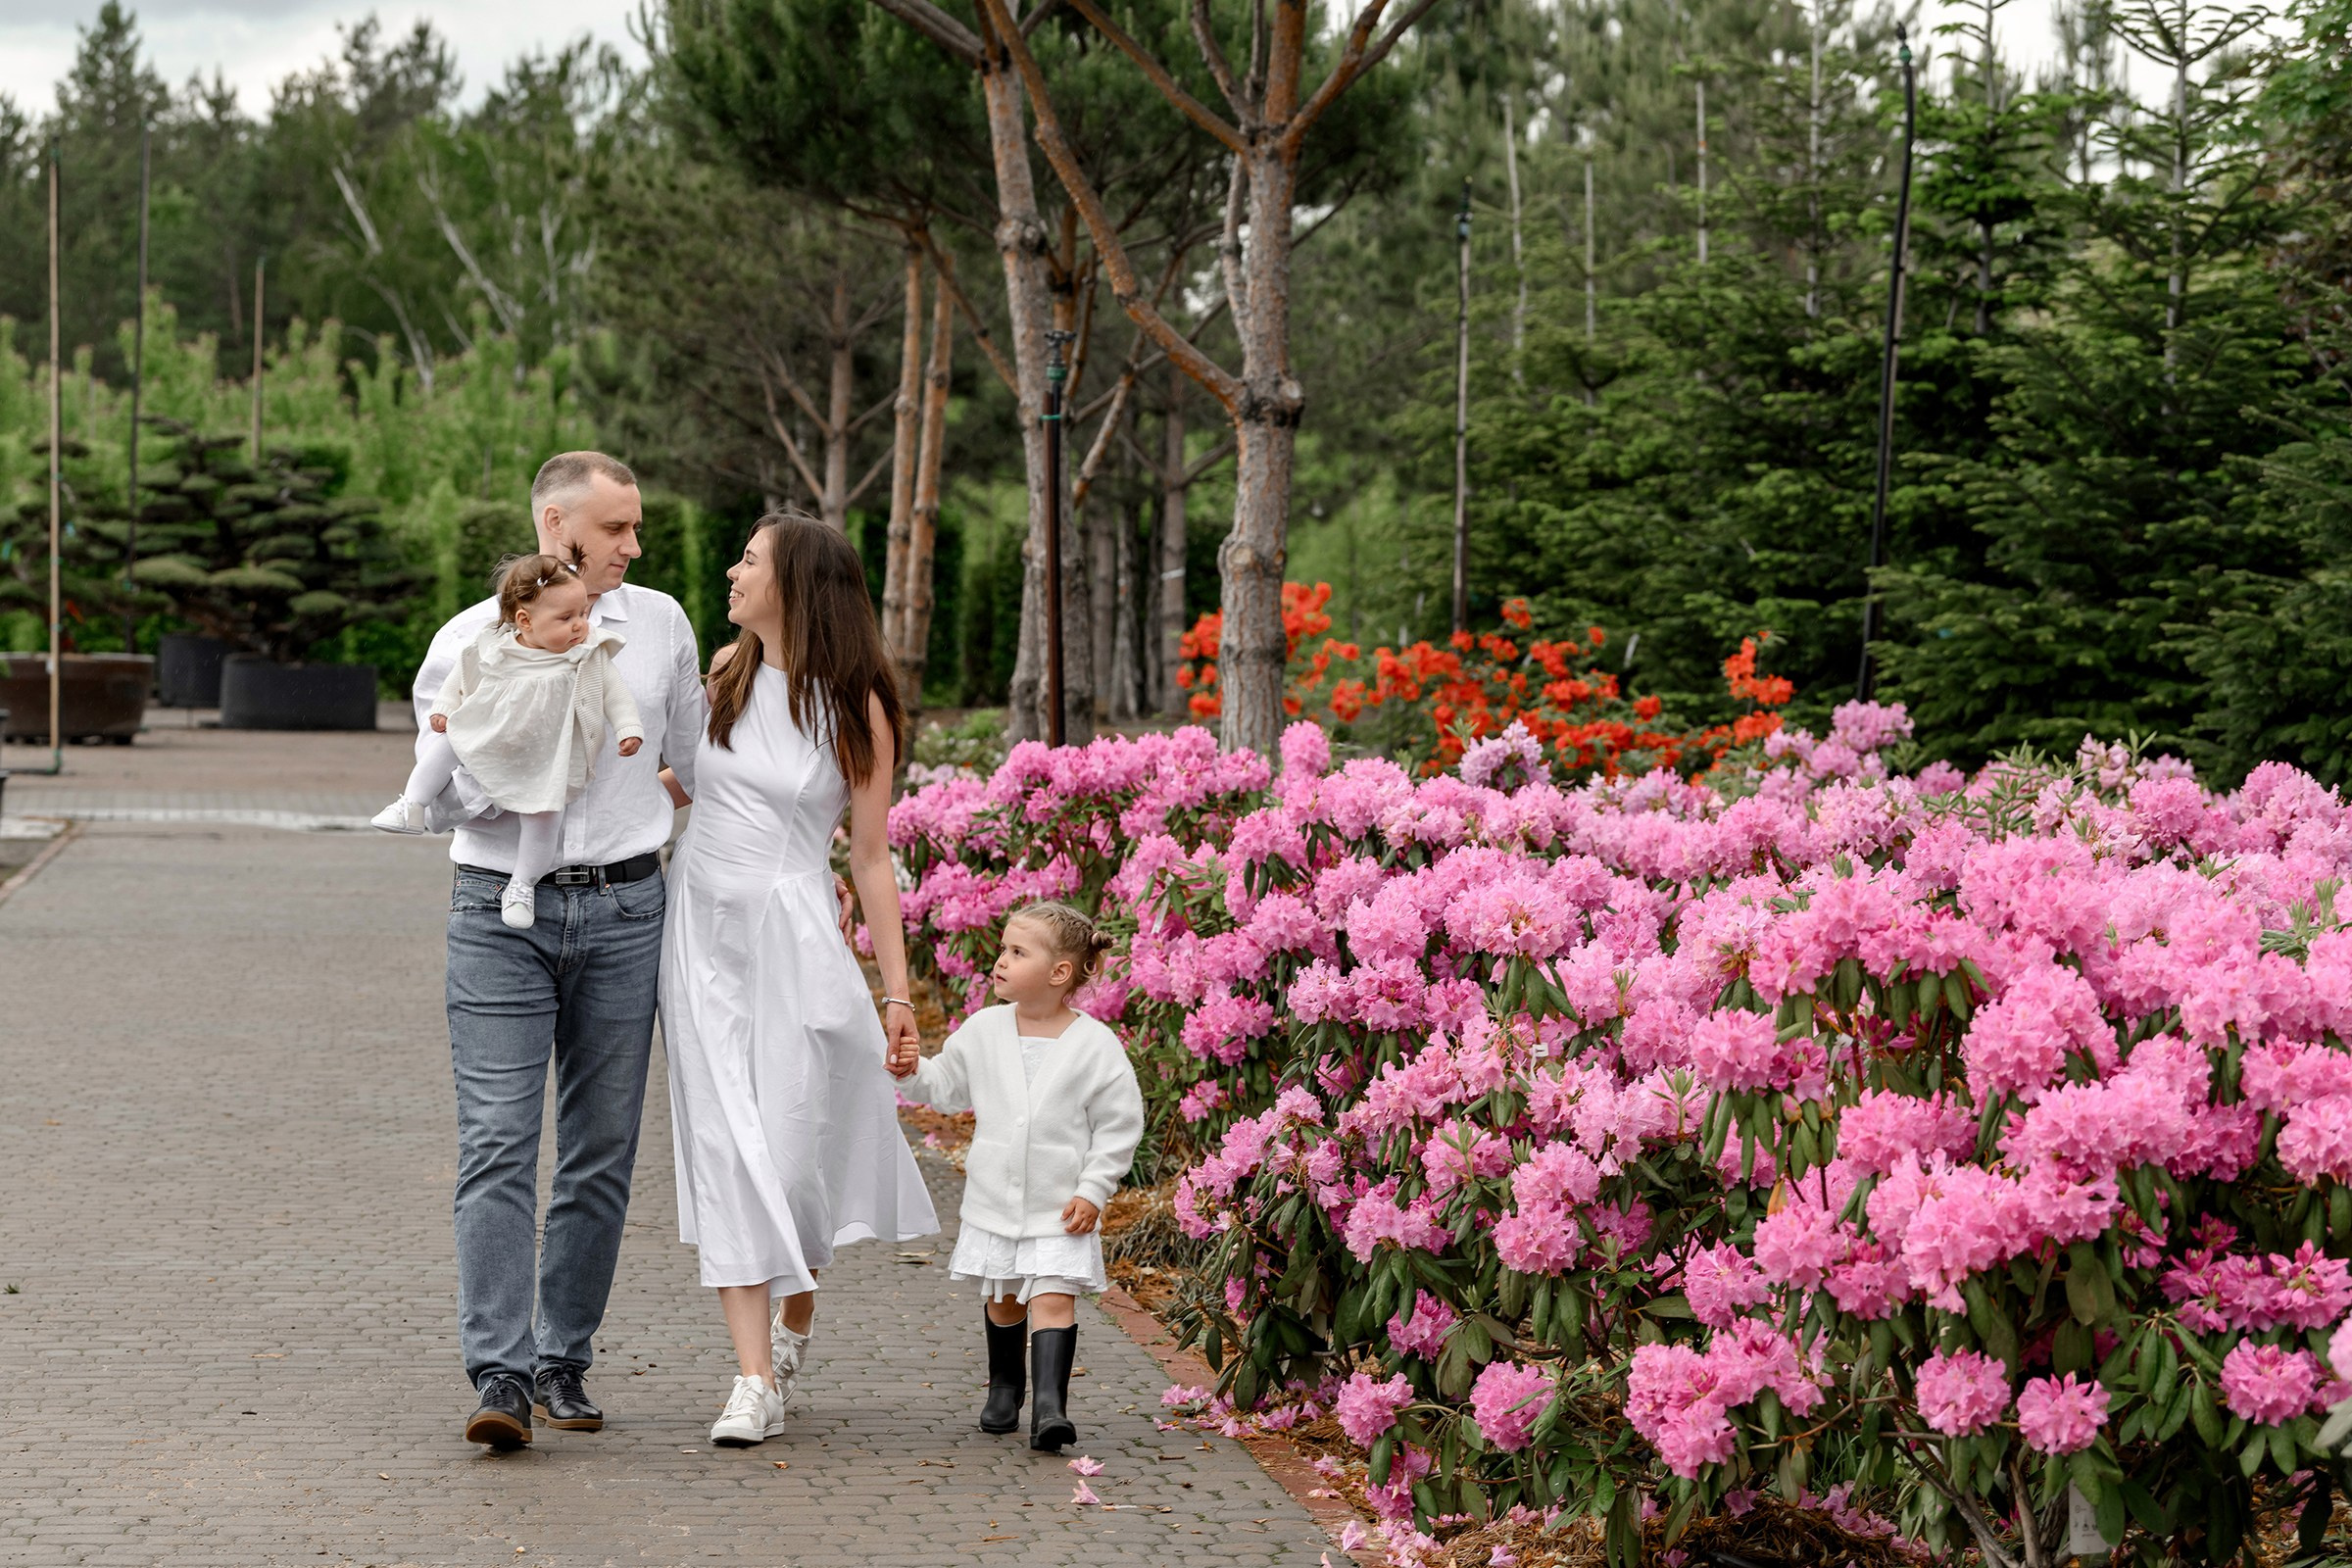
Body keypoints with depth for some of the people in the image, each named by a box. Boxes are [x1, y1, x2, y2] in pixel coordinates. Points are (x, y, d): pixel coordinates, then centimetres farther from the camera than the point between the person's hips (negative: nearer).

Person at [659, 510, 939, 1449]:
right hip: (699, 930, 3)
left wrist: (897, 991, -3)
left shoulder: (855, 708, -3)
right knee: (725, 1150, -3)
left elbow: (871, 859, -1)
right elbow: (680, 779, 23)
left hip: (789, 933, -3)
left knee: (793, 1148, -1)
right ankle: (755, 1380, -4)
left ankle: (795, 1316, 30)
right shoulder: (724, 675, 8)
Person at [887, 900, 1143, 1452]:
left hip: (1060, 1209, -4)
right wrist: (913, 1074, -5)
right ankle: (1004, 1387, 37)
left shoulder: (1095, 1045, -11)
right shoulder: (983, 1030, 0)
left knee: (1053, 1298, -14)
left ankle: (1049, 1405, -19)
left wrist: (1093, 1191, -9)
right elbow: (950, 1085, 15)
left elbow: (1119, 1125, -5)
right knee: (1003, 1301, 17)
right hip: (994, 1201, 4)